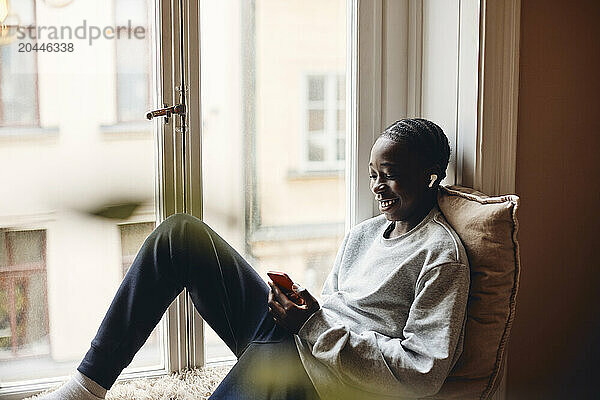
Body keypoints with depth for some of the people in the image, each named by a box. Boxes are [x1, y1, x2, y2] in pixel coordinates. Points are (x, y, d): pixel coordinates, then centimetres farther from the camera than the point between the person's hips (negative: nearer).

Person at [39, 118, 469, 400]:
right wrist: (300, 305, -2)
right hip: (278, 336, 8)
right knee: (180, 233, -2)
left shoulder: (442, 253, -7)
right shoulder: (364, 233, 17)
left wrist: (315, 325, -17)